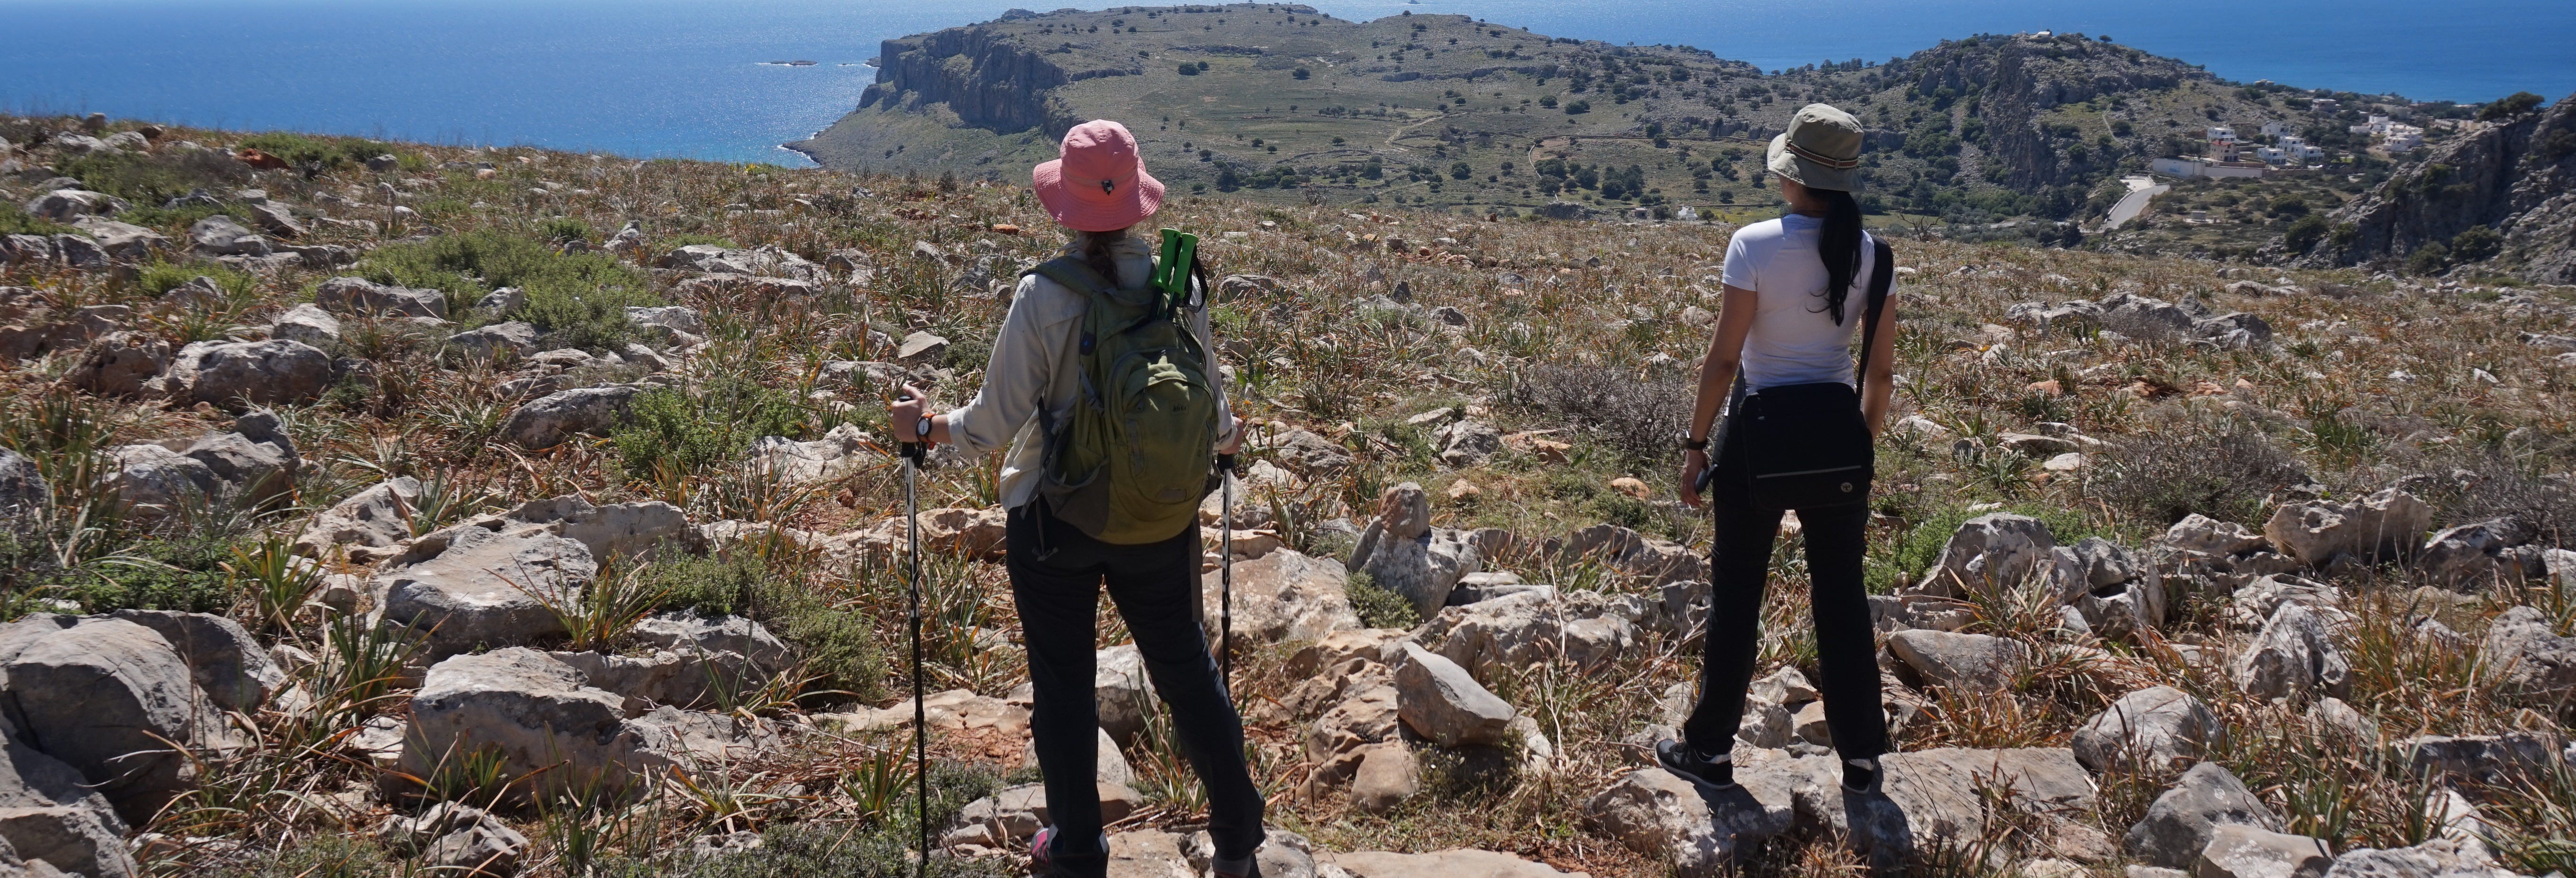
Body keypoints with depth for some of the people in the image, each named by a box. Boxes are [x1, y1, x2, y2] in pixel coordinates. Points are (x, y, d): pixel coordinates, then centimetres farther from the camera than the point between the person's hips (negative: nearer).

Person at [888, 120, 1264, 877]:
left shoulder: (1043, 297, -17)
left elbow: (995, 426, -13)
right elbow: (1210, 410, 0)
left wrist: (926, 425, 6)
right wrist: (1227, 438, 23)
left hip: (1052, 523, -2)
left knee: (1063, 685, 14)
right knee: (1186, 669, 18)